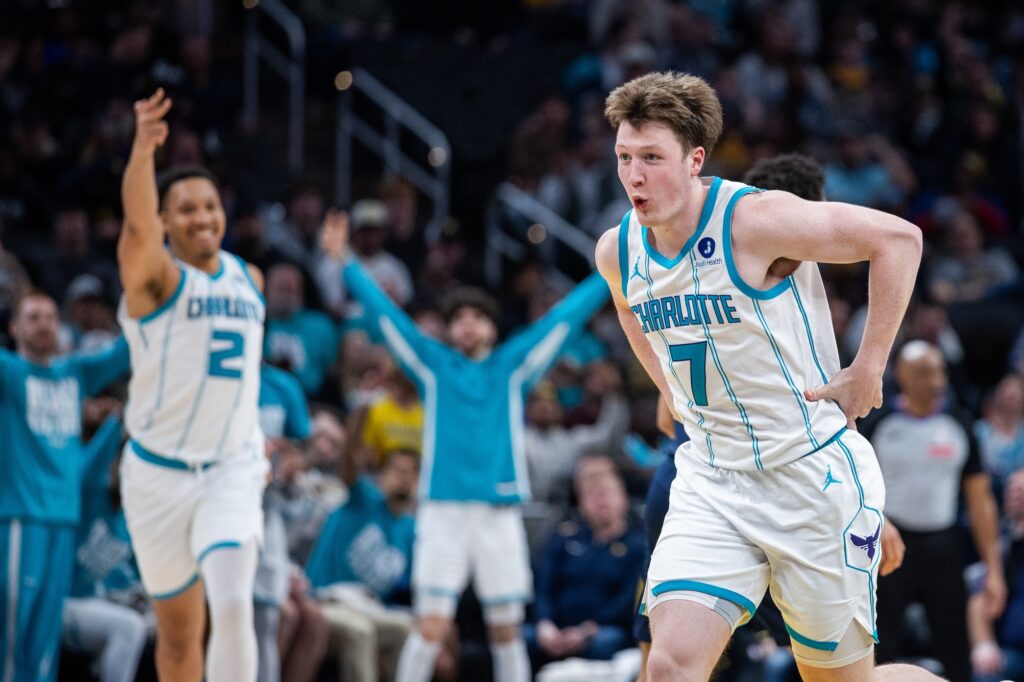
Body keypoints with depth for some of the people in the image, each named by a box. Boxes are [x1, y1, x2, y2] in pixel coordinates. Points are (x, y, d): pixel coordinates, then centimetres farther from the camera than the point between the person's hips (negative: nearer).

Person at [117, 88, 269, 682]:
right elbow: (137, 225, -32)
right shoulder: (156, 275, -9)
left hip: (233, 469, 2)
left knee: (232, 604, -21)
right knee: (180, 628, 8)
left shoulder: (249, 280, 8)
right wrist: (144, 148, -50)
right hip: (160, 471, -2)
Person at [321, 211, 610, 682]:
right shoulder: (433, 365, 10)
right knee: (432, 627, -8)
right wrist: (345, 261, 5)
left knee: (506, 629, 5)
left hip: (499, 514, 1)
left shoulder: (513, 366, 11)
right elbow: (385, 314, 9)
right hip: (443, 512, -1)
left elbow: (566, 317, 12)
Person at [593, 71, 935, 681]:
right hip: (711, 480, 5)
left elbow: (899, 238, -14)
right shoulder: (617, 251, 1)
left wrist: (867, 370, -12)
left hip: (814, 474, -5)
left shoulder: (756, 220, -18)